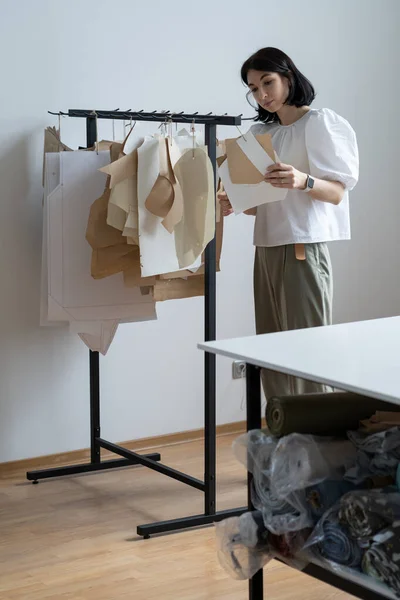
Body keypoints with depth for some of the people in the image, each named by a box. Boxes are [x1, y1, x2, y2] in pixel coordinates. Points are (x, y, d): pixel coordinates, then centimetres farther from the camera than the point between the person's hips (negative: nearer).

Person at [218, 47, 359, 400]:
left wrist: (303, 181, -30)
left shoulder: (320, 122, -2)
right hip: (266, 250, 7)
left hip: (303, 249, -6)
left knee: (307, 350, -7)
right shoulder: (261, 133, 17)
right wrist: (237, 204, -1)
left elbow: (336, 193, -10)